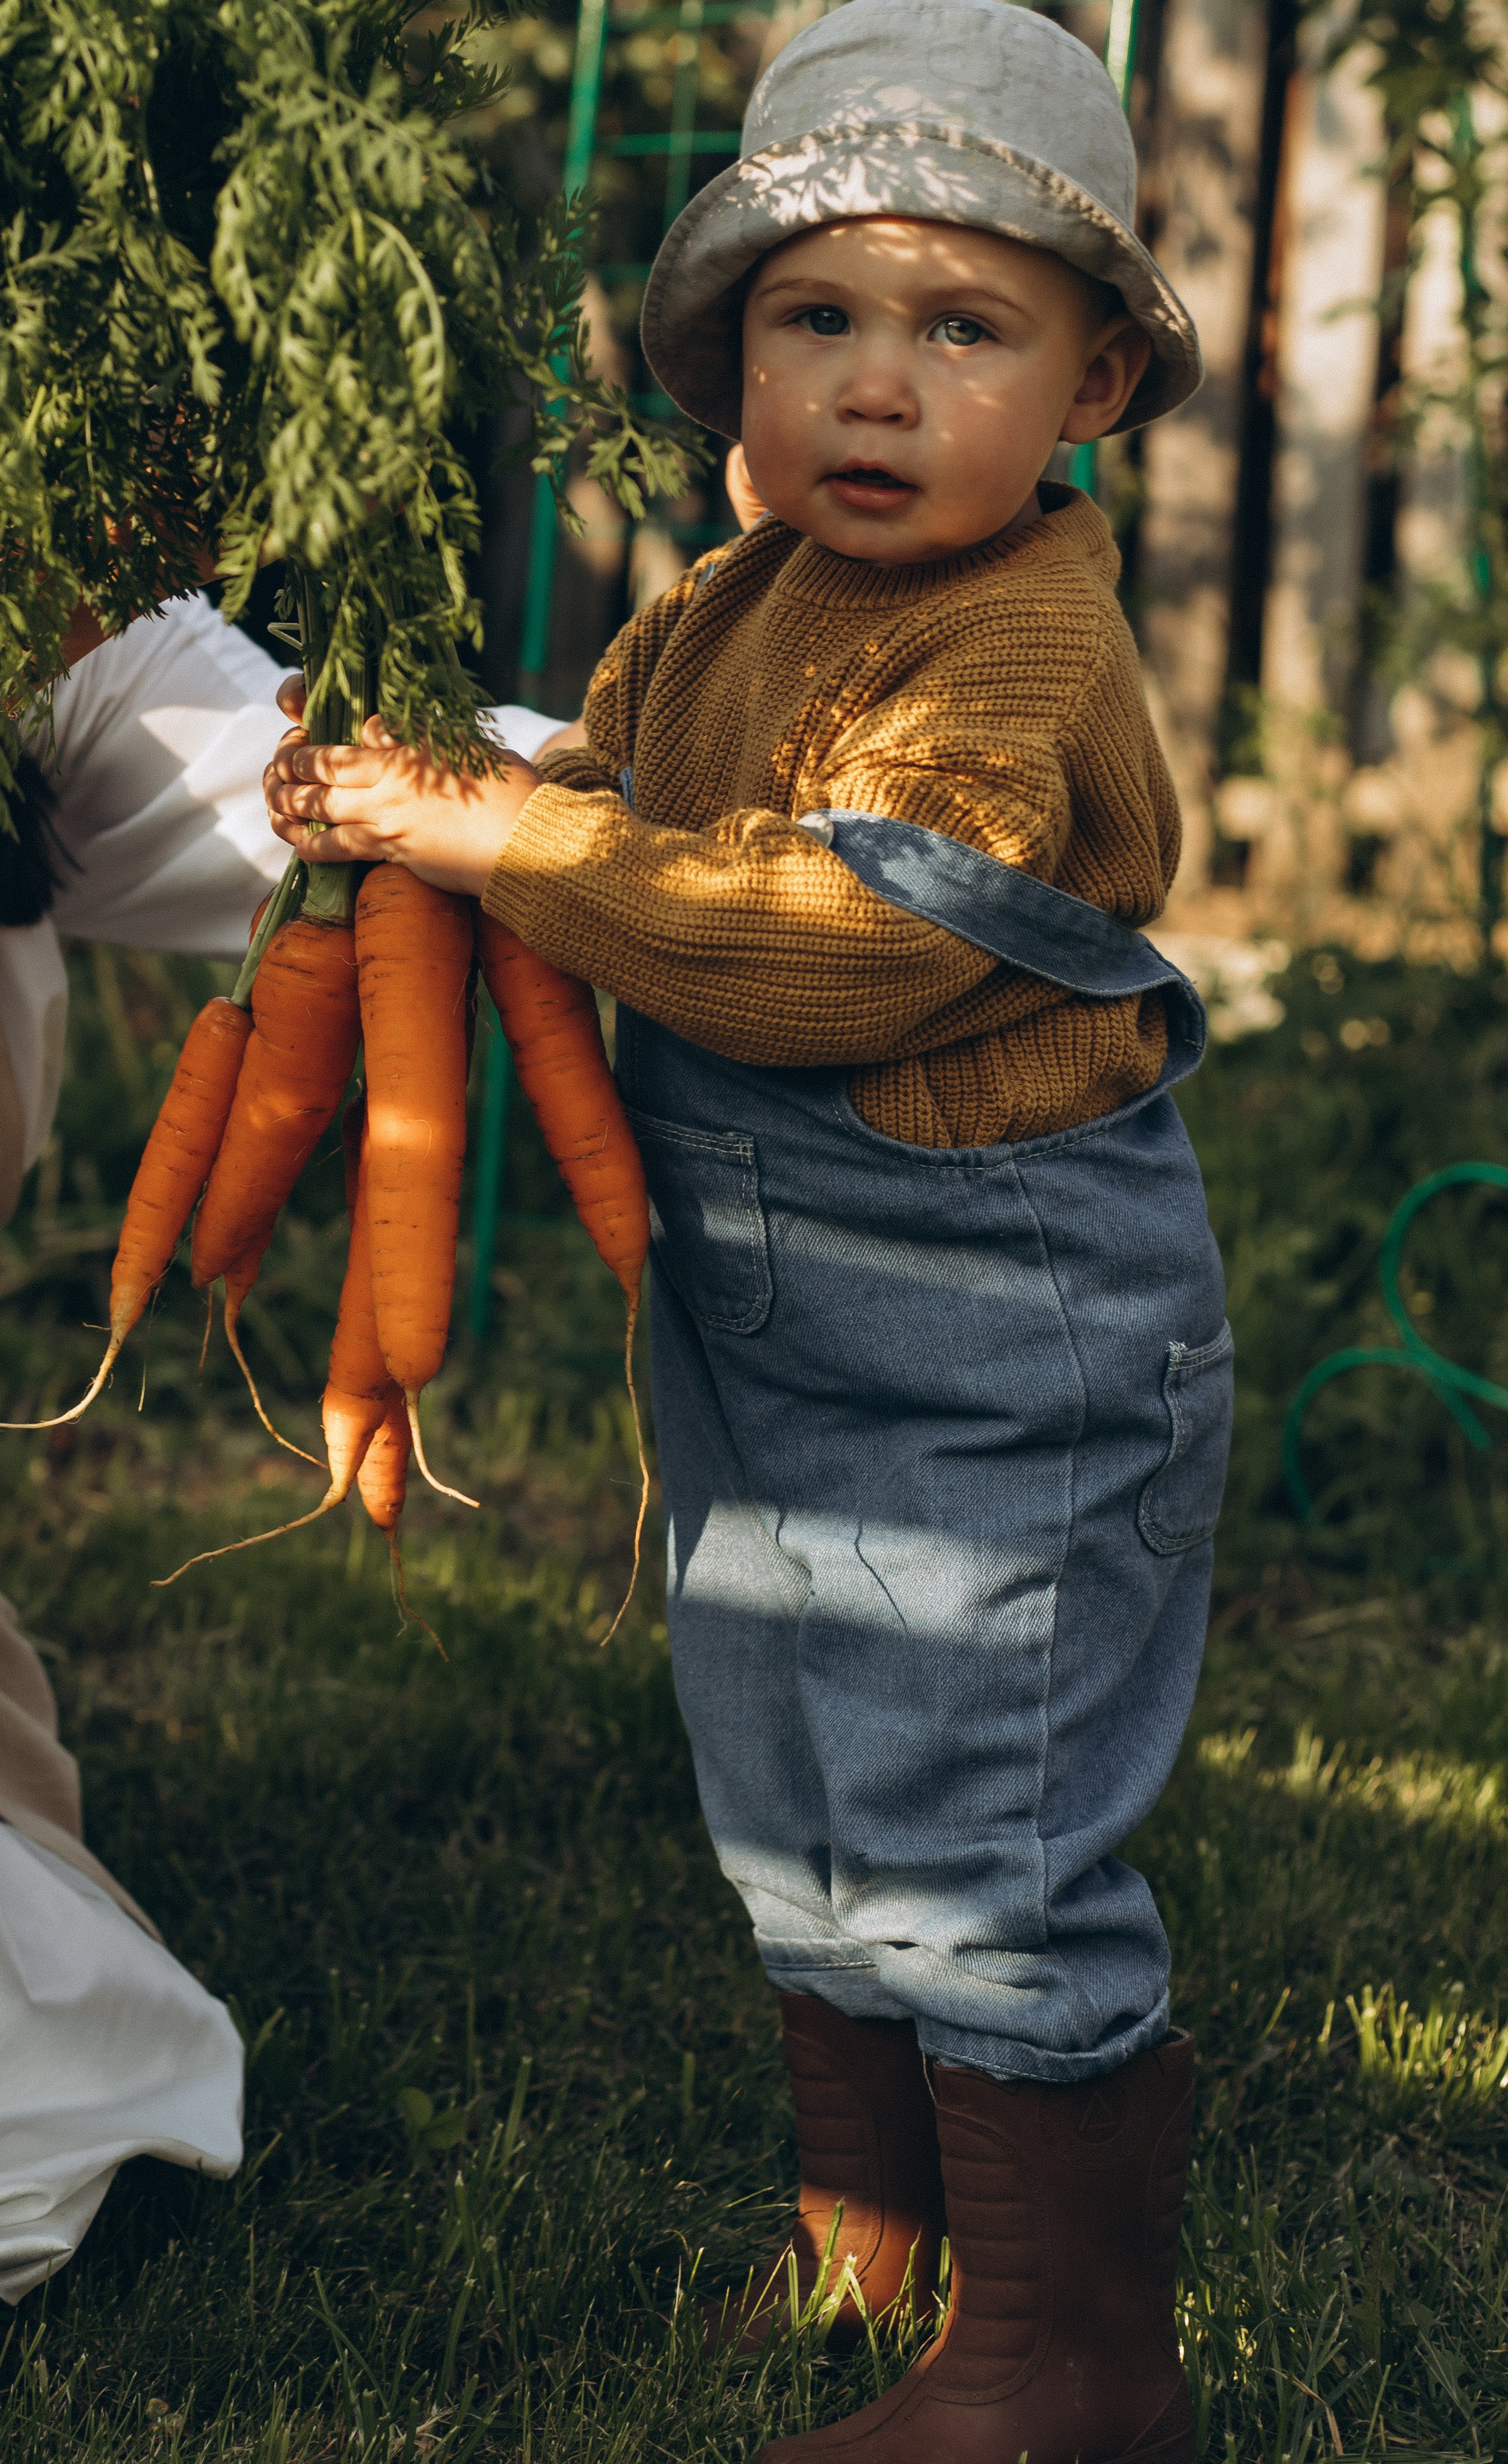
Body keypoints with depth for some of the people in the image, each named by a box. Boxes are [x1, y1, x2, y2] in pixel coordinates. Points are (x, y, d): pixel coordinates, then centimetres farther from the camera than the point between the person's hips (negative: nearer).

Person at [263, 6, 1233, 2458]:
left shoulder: (1018, 653, -22)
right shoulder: (729, 608, 6)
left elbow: (826, 942, -31)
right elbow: (618, 784, 22)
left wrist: (497, 836, -26)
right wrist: (394, 790, 2)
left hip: (1004, 1365, -9)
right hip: (769, 1345, 9)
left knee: (976, 1849, -3)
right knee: (801, 1823, 20)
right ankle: (872, 2229, 39)